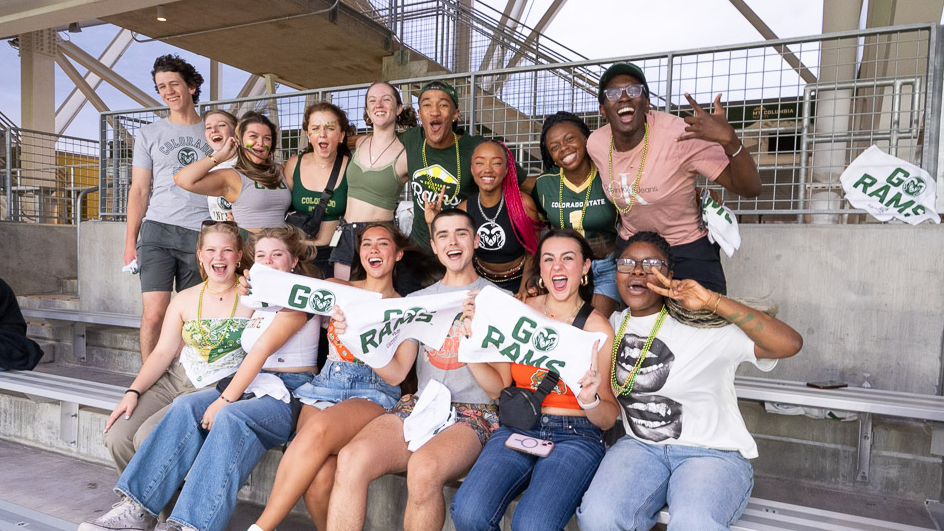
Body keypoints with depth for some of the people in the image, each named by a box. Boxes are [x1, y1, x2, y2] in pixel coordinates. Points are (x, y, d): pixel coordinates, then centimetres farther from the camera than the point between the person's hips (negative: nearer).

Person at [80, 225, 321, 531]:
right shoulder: (259, 300, 20)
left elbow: (262, 350, -14)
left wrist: (225, 400, -18)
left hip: (291, 393, -7)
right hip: (254, 387, 7)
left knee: (230, 418, -33)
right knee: (186, 407, -16)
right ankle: (138, 506, -18)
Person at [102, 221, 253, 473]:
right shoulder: (185, 299, 10)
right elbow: (163, 351, 7)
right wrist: (133, 392, -3)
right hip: (174, 381, 5)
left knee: (148, 437, -22)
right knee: (117, 437, -14)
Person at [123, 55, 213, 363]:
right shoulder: (149, 135, 13)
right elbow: (139, 190, 11)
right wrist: (130, 242, 2)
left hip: (202, 235, 0)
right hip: (158, 233, 0)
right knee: (153, 315, -10)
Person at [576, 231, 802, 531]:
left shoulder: (701, 325, -10)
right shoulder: (614, 326, 7)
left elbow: (790, 344, -21)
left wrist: (713, 302, -28)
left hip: (712, 453, -3)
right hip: (640, 447, 4)